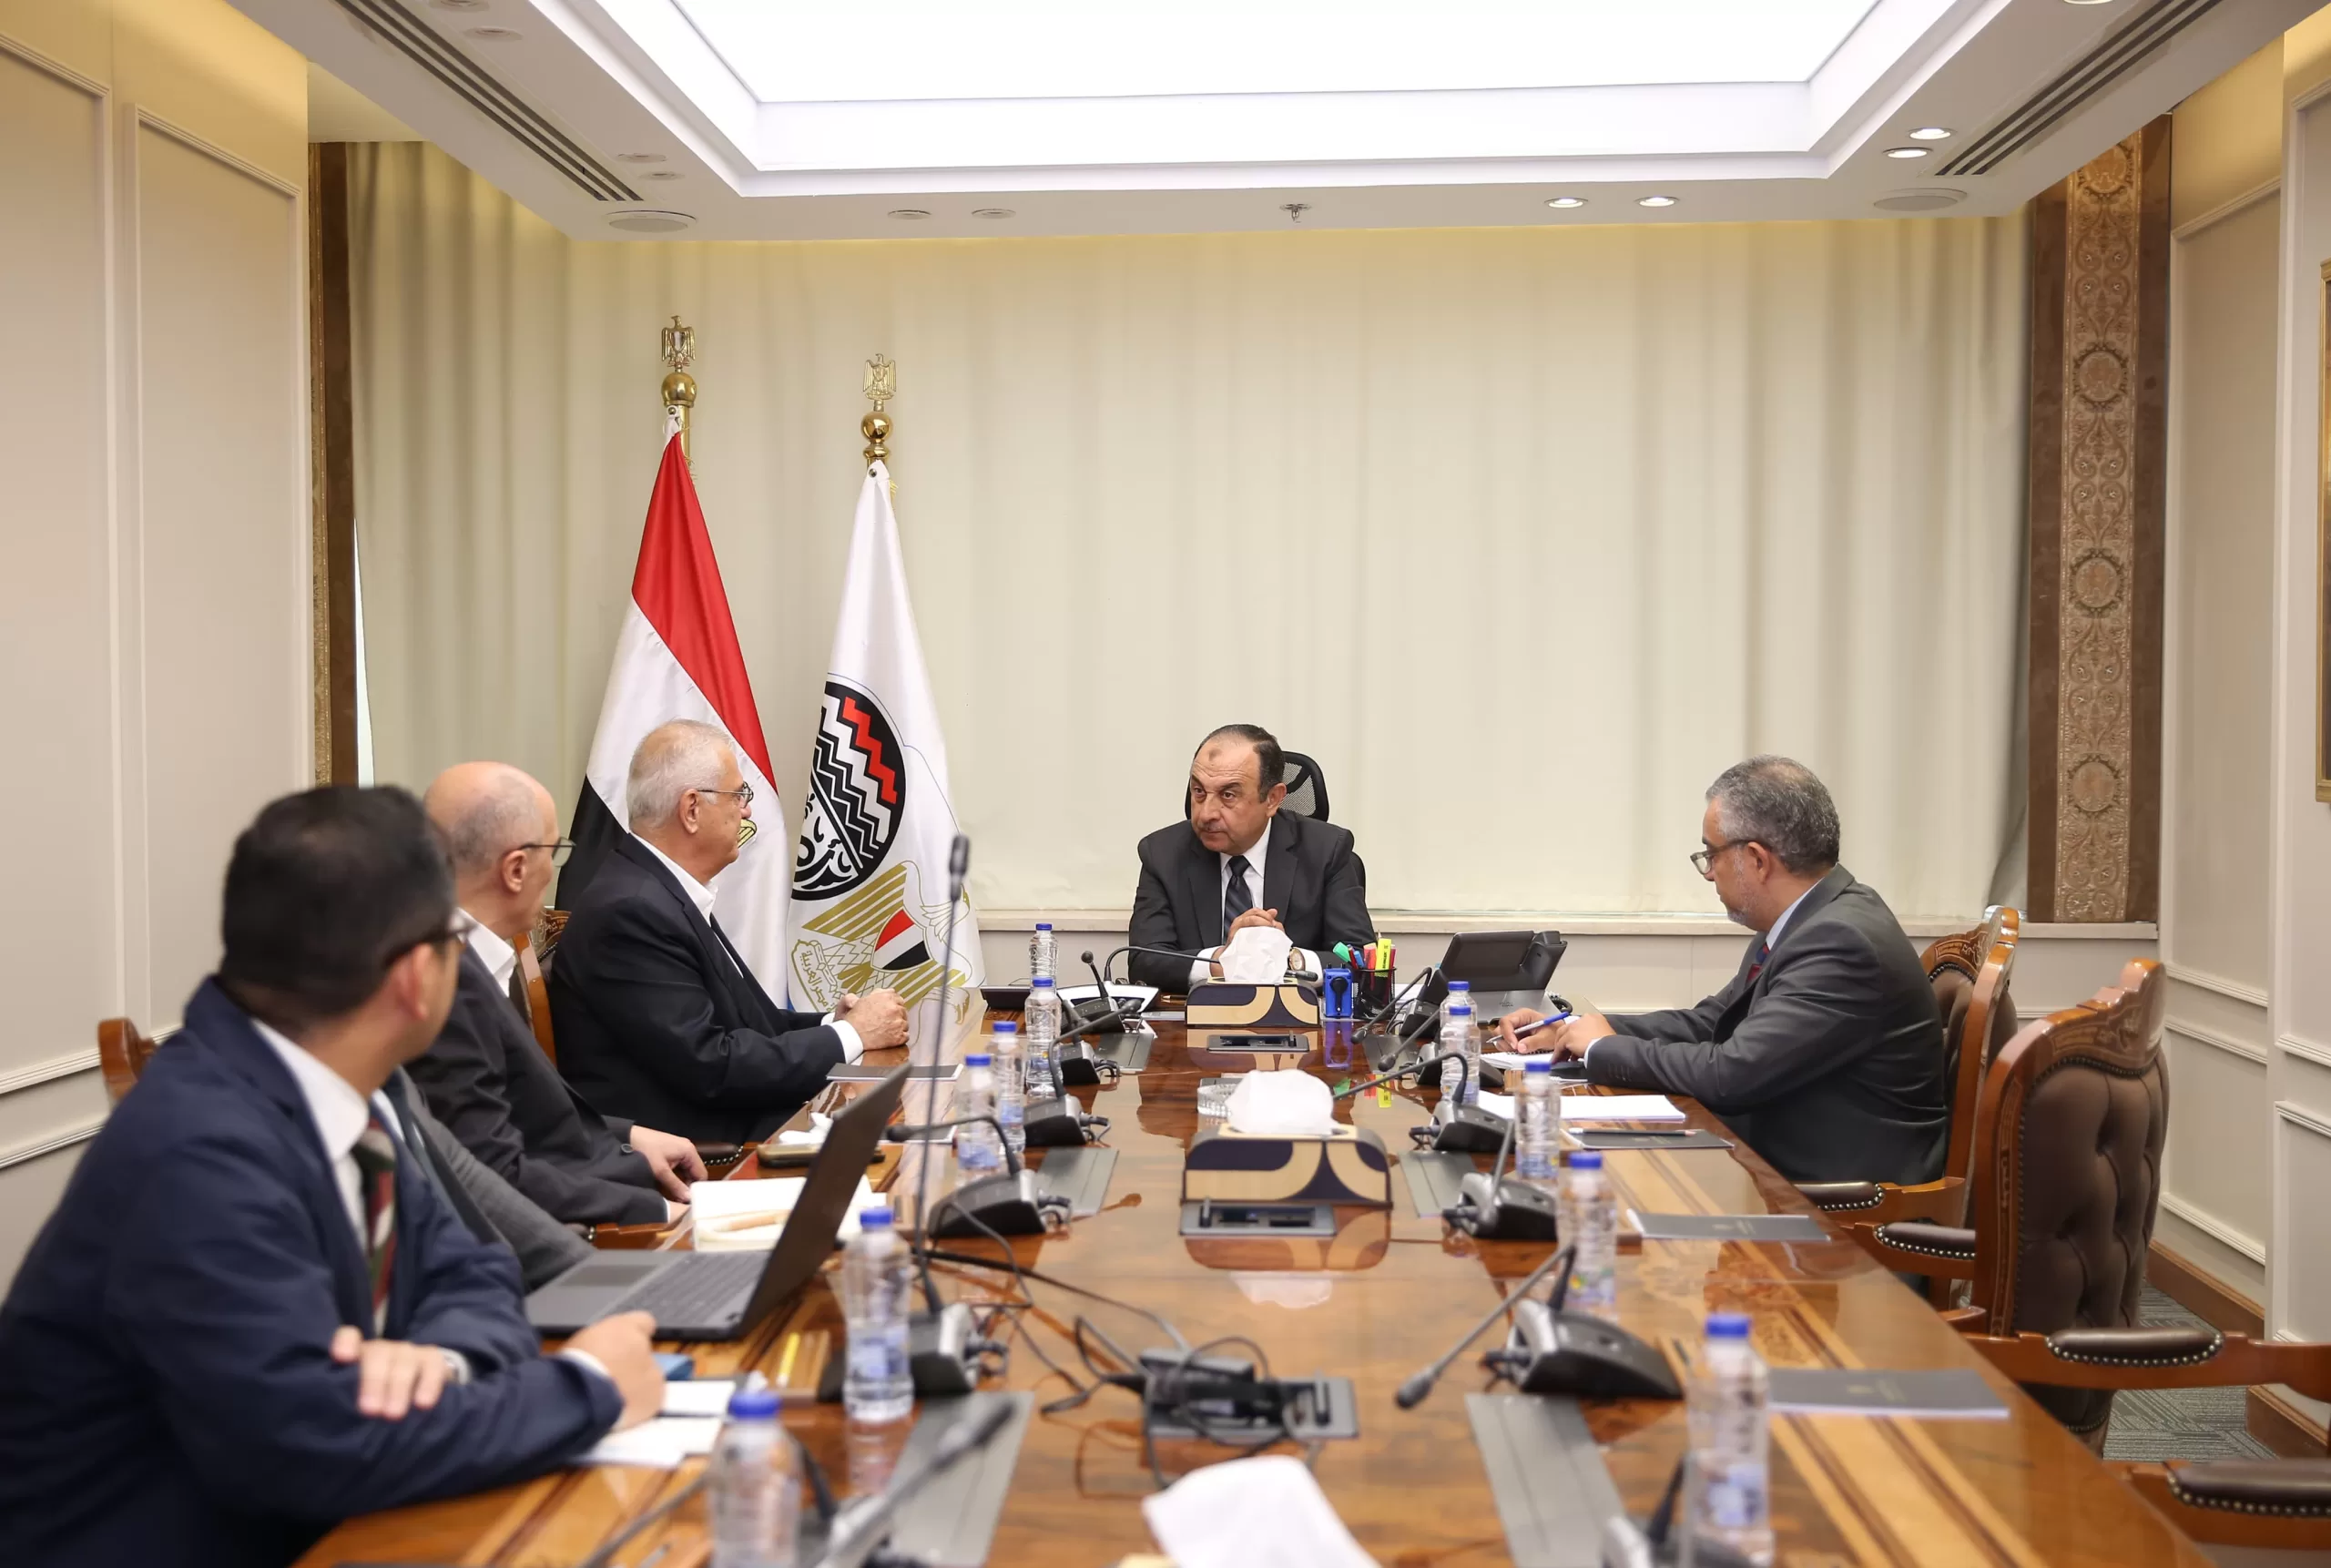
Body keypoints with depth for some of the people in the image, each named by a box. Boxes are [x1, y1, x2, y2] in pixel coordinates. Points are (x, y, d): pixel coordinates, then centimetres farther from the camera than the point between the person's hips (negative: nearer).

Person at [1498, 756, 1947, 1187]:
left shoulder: (1843, 942, -23)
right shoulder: (1807, 922, 7)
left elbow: (1729, 1073, -26)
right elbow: (1706, 1023, 13)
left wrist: (1603, 1048, -10)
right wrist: (1567, 1032, 5)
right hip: (1783, 1164, 8)